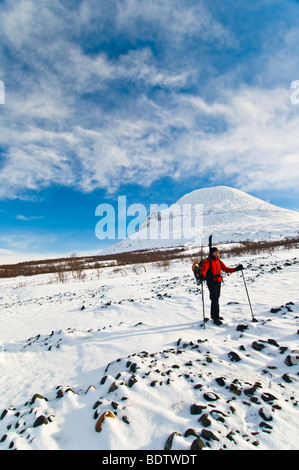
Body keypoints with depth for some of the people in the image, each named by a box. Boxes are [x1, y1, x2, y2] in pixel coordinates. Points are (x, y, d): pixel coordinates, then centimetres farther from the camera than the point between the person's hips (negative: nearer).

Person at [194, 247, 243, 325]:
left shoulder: (219, 262, 12)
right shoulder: (208, 261, -9)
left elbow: (226, 269, 13)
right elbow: (203, 269, -24)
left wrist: (236, 269, 3)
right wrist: (202, 275, -45)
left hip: (218, 282, 7)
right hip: (211, 282, -7)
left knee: (216, 299, 15)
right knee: (215, 299, -11)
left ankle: (214, 315, 29)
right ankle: (215, 319, -8)